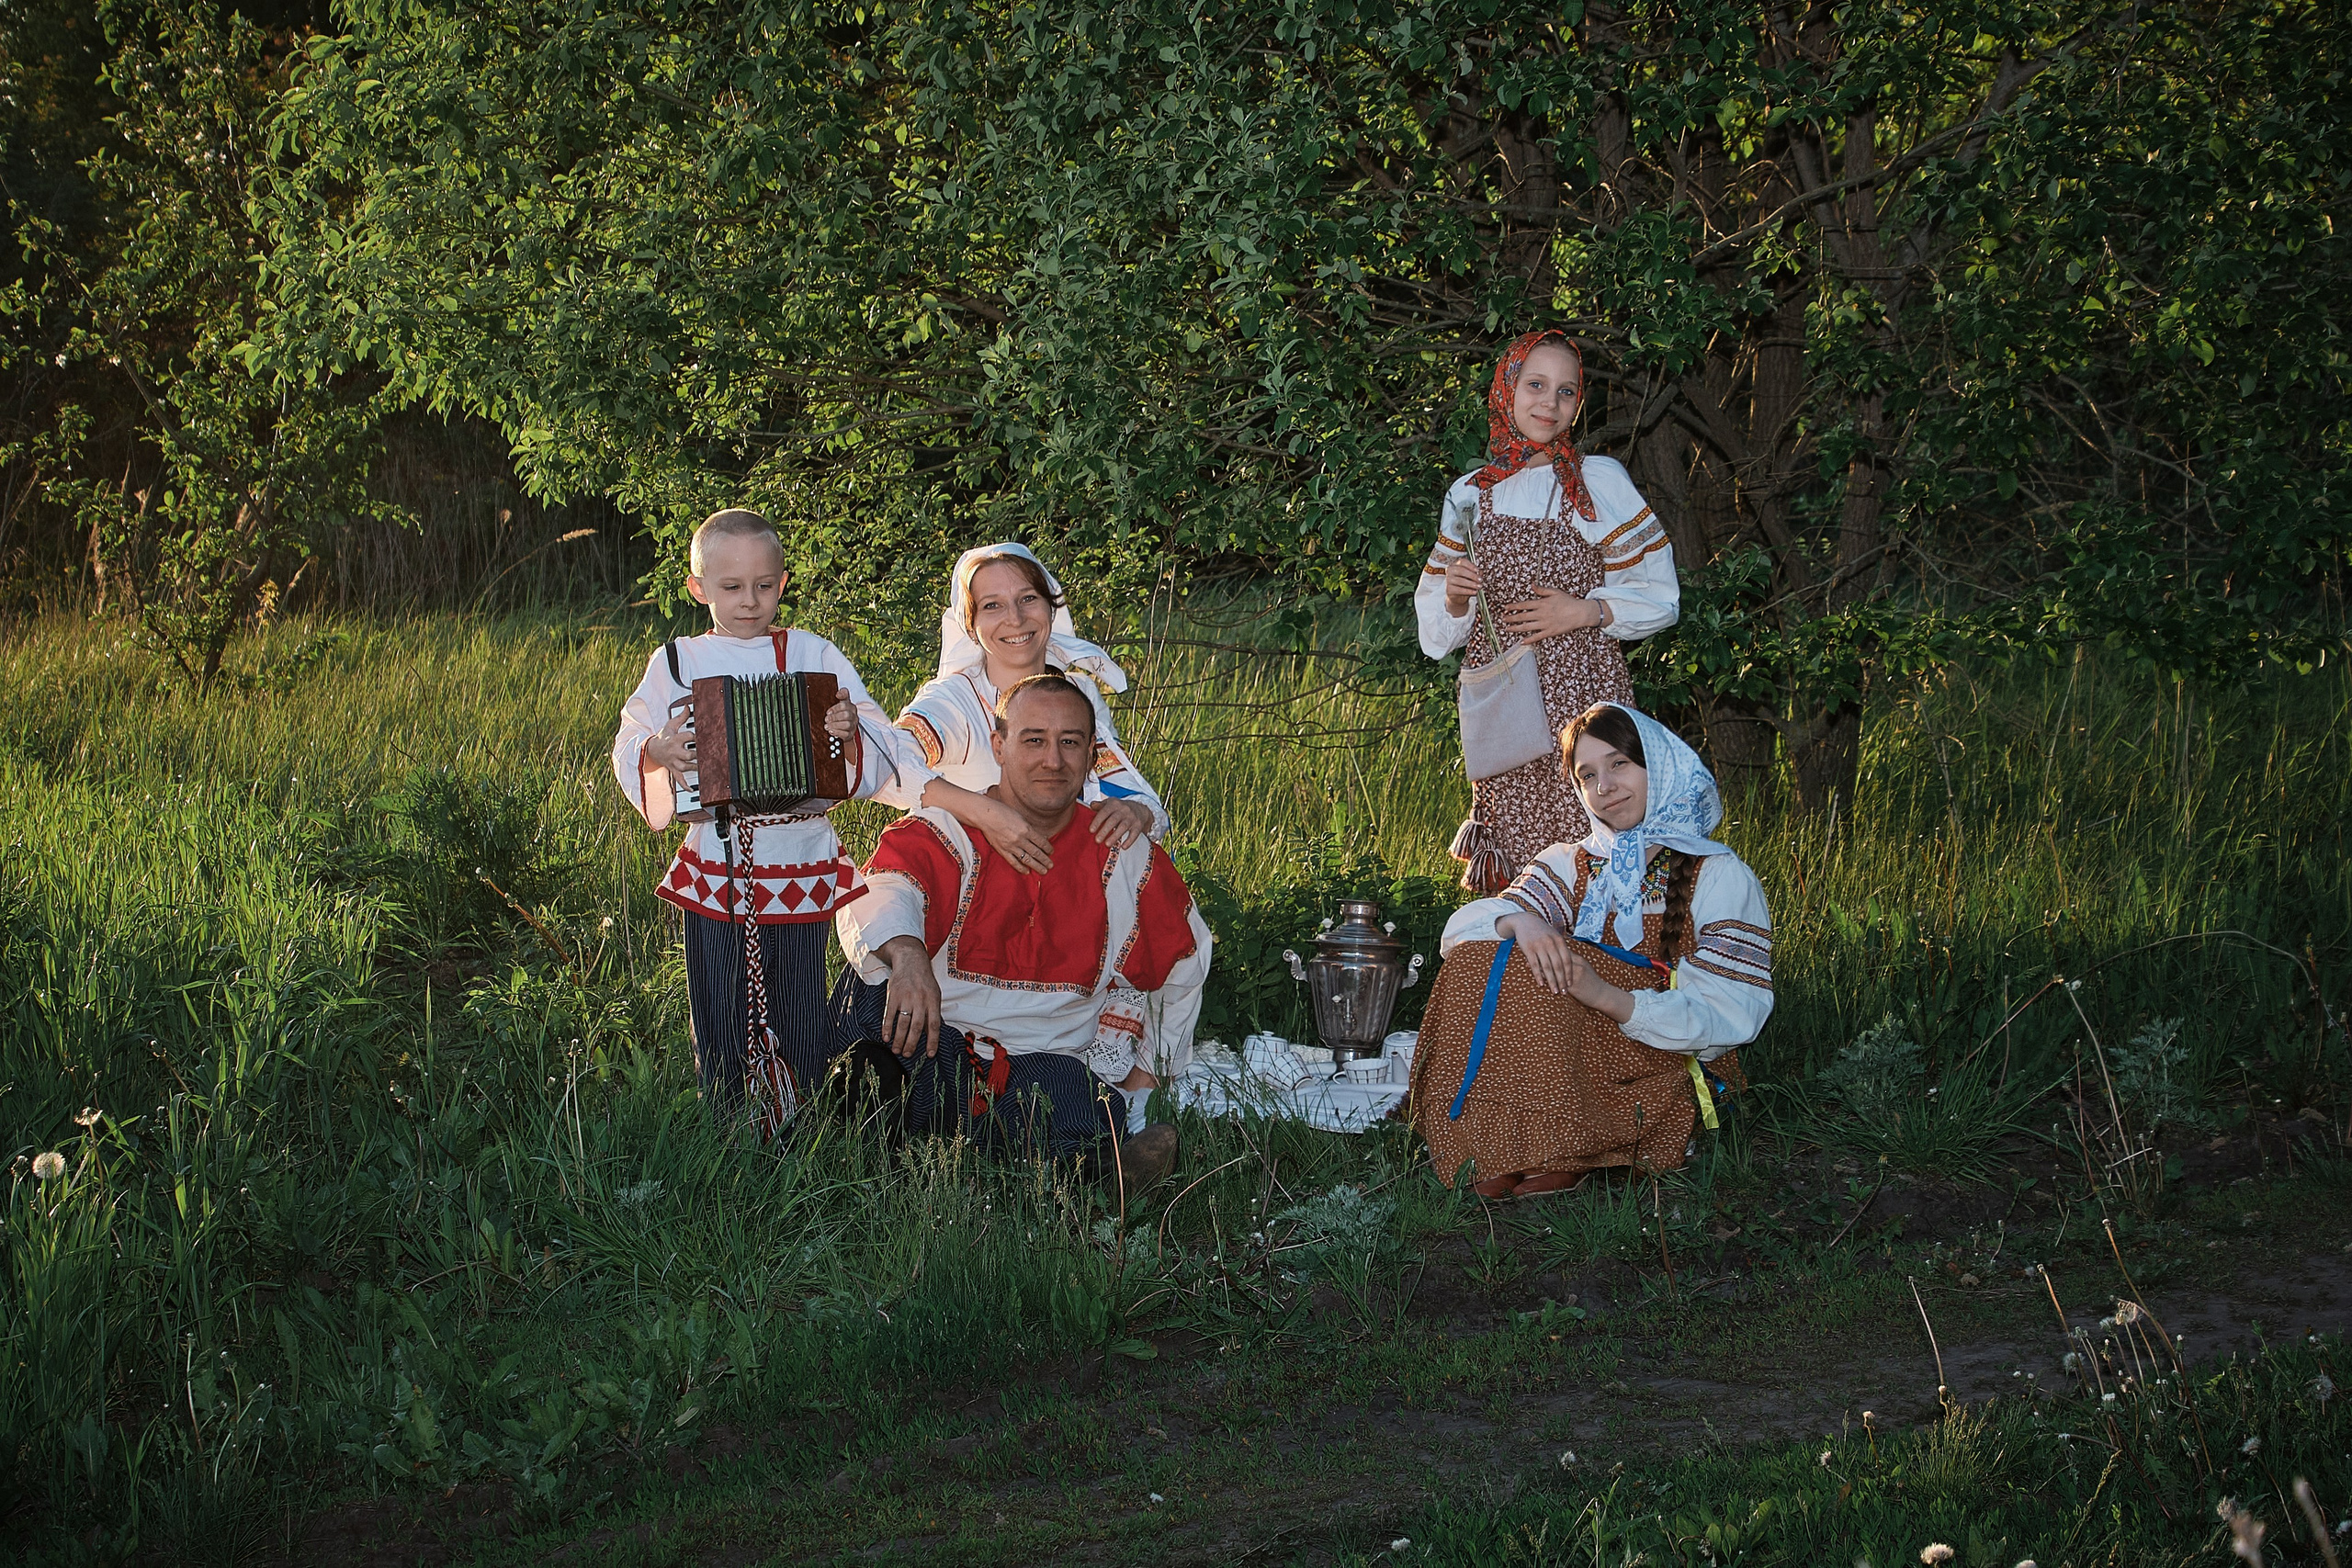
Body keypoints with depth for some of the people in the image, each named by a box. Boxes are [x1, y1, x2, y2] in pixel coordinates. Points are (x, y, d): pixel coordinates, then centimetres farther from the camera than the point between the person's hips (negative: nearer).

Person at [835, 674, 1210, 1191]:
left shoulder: (1125, 858, 9)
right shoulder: (942, 832, -2)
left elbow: (1183, 962, 25)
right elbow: (877, 895, -25)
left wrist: (1145, 1073, 17)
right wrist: (905, 954, -48)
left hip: (1051, 1058, 1)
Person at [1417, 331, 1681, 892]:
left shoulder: (1600, 482, 2)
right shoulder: (1470, 495, 10)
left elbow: (1658, 596, 3)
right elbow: (1437, 624, 16)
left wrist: (1587, 612, -11)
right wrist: (1454, 598, -5)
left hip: (1582, 698, -3)